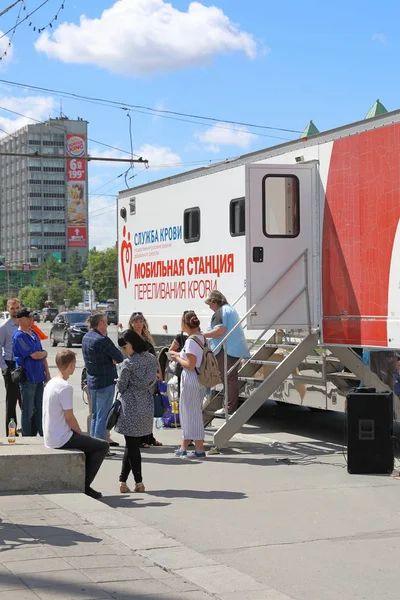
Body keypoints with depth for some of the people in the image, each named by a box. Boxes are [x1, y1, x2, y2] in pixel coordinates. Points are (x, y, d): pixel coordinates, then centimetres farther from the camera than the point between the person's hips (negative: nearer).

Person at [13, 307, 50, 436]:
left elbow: (42, 355, 15)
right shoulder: (19, 336, -14)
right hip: (27, 378, -8)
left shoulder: (33, 334, 12)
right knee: (28, 411, 1)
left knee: (40, 409, 14)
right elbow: (34, 355, -19)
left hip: (39, 377, 8)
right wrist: (44, 353, 1)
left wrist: (47, 373, 9)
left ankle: (44, 435, 22)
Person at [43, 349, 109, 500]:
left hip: (50, 438, 9)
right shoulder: (65, 387, -19)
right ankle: (84, 486, 2)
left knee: (90, 443, 26)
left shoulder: (51, 383, 10)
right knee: (103, 446, 0)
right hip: (62, 439, -9)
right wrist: (81, 434, -2)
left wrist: (79, 434, 16)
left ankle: (82, 483, 23)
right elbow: (69, 418, -18)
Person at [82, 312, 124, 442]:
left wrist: (111, 359, -3)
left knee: (95, 416, 17)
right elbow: (119, 358, -16)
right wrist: (113, 359, 2)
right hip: (105, 382, -8)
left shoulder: (86, 338, 7)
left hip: (91, 381, 8)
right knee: (102, 417, -4)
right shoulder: (102, 340, -19)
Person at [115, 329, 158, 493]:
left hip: (131, 407, -6)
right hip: (147, 405, 6)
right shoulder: (152, 359, 2)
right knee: (132, 445, 13)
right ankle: (123, 479, 15)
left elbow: (121, 387, -7)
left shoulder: (128, 364, -16)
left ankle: (139, 482, 6)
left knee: (132, 445, 4)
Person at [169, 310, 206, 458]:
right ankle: (183, 447, 25)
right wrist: (180, 355, 13)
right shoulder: (202, 338, 9)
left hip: (190, 380, -9)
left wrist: (177, 358, -6)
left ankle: (200, 449, 4)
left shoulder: (191, 341, -18)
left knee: (192, 414, 0)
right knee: (187, 412, 17)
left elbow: (190, 365, -21)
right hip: (200, 380, 9)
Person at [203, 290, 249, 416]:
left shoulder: (220, 312, -11)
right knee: (232, 378, 14)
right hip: (237, 348, 10)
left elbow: (220, 331, -22)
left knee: (229, 379, -7)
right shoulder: (230, 309, 22)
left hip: (227, 350, -10)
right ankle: (232, 407, 19)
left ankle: (230, 409, -5)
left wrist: (203, 335, -12)